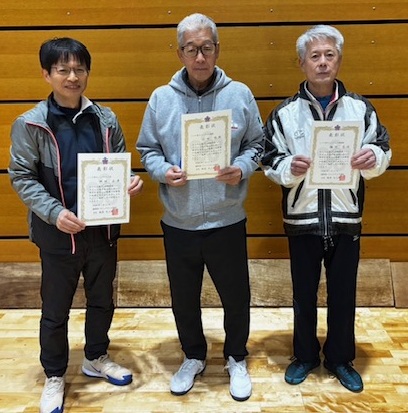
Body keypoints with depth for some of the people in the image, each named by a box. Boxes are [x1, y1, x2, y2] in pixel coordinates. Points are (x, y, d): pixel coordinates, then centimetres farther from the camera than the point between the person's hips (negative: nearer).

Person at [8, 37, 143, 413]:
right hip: (58, 233, -3)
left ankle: (96, 359, 43)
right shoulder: (30, 124, -10)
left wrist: (130, 182, -14)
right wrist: (54, 213, -22)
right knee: (56, 309, 12)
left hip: (103, 228, 4)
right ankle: (54, 376, 34)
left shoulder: (105, 119, 0)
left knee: (102, 300, 19)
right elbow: (22, 177, -8)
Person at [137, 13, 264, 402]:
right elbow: (147, 149, 6)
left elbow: (256, 143, 5)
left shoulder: (240, 94, -3)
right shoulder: (161, 98, -1)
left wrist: (242, 168, -14)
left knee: (235, 296, 13)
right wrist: (163, 171, -13)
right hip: (178, 224, 1)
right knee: (184, 298, 17)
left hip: (227, 222, -1)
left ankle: (236, 359, 39)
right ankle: (193, 357, 42)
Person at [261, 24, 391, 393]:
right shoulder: (285, 113, -1)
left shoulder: (360, 107, 0)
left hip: (347, 219, 1)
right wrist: (289, 168, -21)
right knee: (304, 296, 14)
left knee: (343, 296, 14)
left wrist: (373, 157, -18)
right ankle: (305, 356, 35)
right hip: (302, 219, 0)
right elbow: (269, 161, 0)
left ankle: (340, 359, 35)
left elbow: (383, 151, 4)